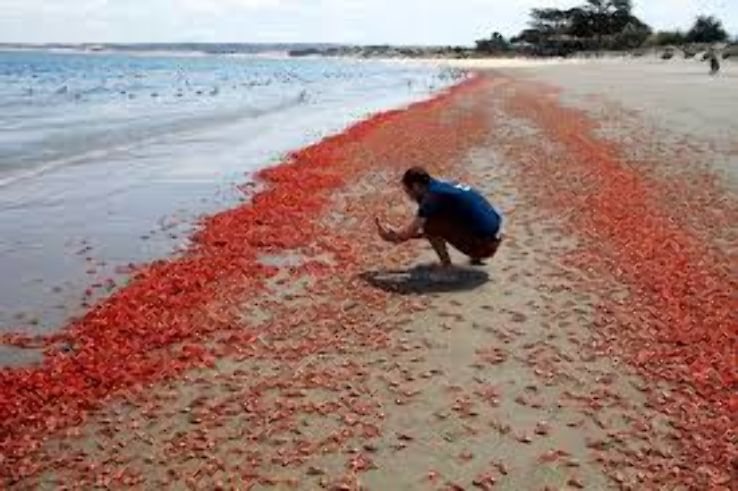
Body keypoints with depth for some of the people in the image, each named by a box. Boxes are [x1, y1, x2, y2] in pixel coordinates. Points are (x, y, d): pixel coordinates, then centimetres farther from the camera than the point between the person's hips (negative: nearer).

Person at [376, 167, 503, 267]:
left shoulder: (433, 195, -13)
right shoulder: (442, 186, 13)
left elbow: (410, 232, -10)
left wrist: (391, 235, 9)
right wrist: (398, 234, 21)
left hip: (483, 245, -9)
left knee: (430, 224, -8)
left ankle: (446, 267, 2)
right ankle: (476, 257, 19)